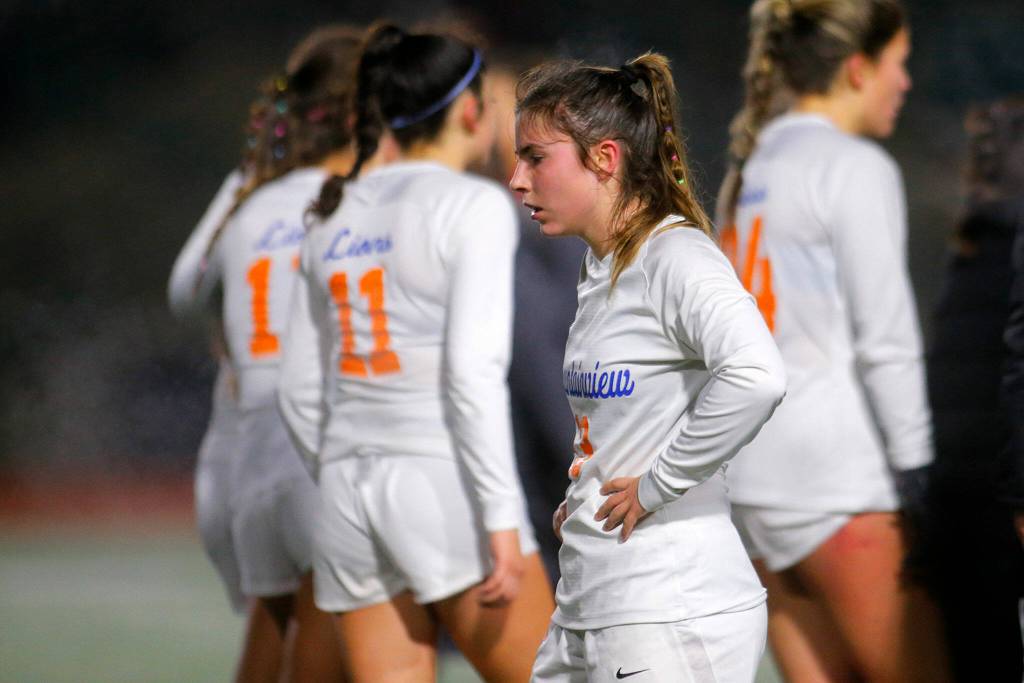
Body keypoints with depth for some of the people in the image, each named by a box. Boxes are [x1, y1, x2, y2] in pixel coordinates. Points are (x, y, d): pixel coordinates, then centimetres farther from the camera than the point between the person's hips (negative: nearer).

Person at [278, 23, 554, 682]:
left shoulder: (335, 218, 14)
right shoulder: (474, 207, -6)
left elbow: (302, 393, 15)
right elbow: (473, 372, -16)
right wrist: (502, 520, -17)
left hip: (349, 490, 6)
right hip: (447, 480, -6)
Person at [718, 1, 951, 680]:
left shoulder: (750, 171, 16)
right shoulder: (856, 167, -8)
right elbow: (885, 341, -14)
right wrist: (917, 480, -12)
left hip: (757, 473, 8)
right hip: (842, 474, -8)